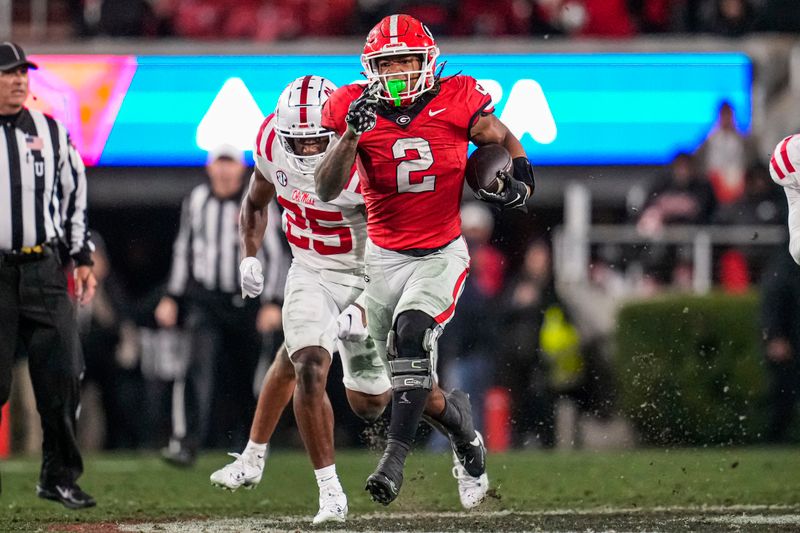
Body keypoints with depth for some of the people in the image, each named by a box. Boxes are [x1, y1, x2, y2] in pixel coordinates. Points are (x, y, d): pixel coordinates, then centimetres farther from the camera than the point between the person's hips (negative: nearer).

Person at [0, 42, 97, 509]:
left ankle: (60, 477, 9)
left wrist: (83, 258, 12)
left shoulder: (52, 132, 10)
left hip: (44, 269, 3)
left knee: (64, 374, -2)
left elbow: (75, 196, 17)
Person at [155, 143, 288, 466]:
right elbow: (183, 249, 18)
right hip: (204, 299, 1)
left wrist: (272, 303, -6)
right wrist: (172, 297, 16)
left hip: (244, 301, -1)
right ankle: (187, 442, -27)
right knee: (201, 365, -19)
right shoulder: (196, 201, 7)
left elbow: (276, 255, 1)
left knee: (244, 378, 4)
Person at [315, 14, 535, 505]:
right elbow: (327, 190, -15)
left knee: (410, 333, -30)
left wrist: (519, 183, -10)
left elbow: (504, 141, 9)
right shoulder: (355, 110, -8)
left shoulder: (456, 100, -9)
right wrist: (351, 135, -29)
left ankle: (396, 458, -28)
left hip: (442, 255, -2)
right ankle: (459, 419, 36)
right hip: (384, 257, 2)